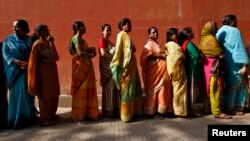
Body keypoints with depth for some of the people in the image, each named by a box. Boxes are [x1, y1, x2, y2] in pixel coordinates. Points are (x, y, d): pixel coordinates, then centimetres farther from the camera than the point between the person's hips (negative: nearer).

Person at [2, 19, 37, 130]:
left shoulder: (30, 40, 7)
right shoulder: (8, 39, 3)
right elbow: (5, 54, -6)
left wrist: (28, 63, -16)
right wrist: (18, 62, -18)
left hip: (27, 70, 2)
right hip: (15, 70, -2)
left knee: (27, 93, 6)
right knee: (18, 93, -3)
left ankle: (28, 117, 18)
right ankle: (17, 119, 6)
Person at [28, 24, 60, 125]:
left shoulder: (46, 42, 12)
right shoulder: (39, 44, -16)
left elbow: (55, 57, 8)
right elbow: (52, 56, -25)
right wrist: (51, 42, -16)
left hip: (51, 70, 9)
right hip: (45, 71, -9)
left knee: (53, 94, 16)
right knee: (45, 95, -1)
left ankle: (51, 115, 30)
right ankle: (45, 119, 10)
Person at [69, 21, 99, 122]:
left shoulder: (80, 39, 17)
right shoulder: (76, 38, -11)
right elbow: (80, 53, -22)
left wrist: (90, 49, -4)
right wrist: (91, 54, -8)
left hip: (86, 66, 9)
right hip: (80, 66, -9)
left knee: (87, 90, 11)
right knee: (81, 90, -3)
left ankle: (85, 113, 21)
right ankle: (78, 115, 7)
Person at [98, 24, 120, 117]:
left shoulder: (108, 41, 22)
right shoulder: (102, 40, -6)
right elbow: (103, 54, -18)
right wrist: (113, 56, -9)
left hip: (111, 66, 9)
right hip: (106, 67, -9)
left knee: (113, 87, 8)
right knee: (109, 88, -7)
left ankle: (113, 108, 14)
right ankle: (107, 110, -1)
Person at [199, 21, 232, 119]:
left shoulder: (203, 39, 9)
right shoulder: (212, 39, -16)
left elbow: (201, 51, 14)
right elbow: (220, 54, -17)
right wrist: (220, 53, 3)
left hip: (207, 65, 9)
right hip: (214, 66, -9)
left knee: (209, 88, 16)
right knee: (216, 89, -4)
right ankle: (216, 112, 2)